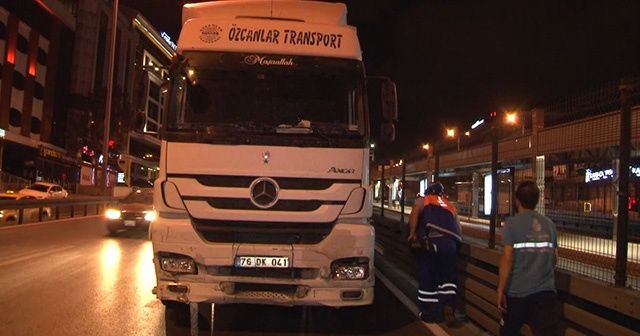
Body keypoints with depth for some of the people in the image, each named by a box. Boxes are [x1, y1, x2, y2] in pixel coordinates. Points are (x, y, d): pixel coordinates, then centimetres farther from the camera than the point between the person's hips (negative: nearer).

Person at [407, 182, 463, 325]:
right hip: (450, 243, 3)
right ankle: (448, 304, -3)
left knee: (427, 279, 7)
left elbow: (414, 213, -7)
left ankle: (430, 314, 15)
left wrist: (412, 233, -6)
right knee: (448, 276, 18)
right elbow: (458, 228, 16)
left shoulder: (423, 200, 15)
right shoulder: (450, 206, 26)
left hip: (430, 242, -3)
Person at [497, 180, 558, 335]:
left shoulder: (512, 223, -8)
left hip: (517, 291, -3)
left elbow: (507, 259, -14)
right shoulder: (549, 224, 6)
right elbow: (554, 258, 15)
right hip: (546, 291, 3)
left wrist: (500, 290, -8)